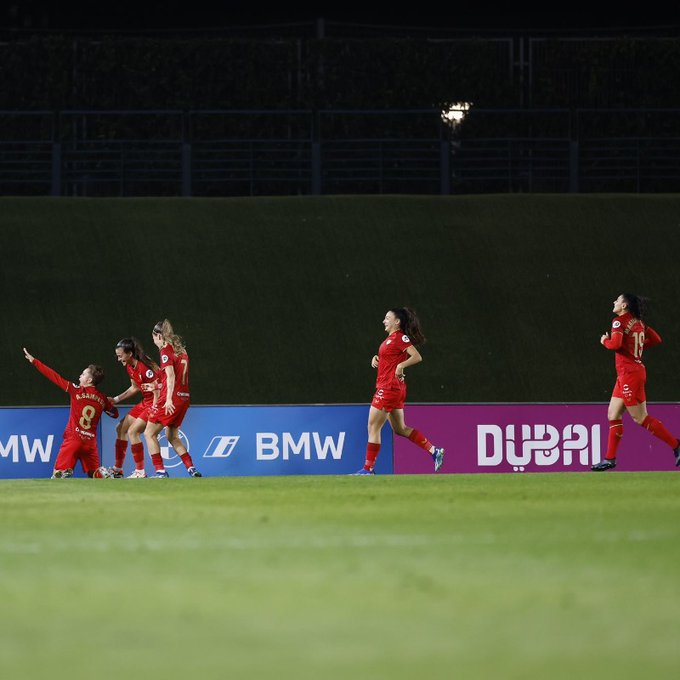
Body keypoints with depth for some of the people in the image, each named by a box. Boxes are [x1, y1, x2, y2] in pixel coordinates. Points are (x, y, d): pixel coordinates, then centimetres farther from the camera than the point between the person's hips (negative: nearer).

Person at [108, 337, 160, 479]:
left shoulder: (145, 367, -25)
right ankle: (117, 469, 23)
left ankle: (140, 472, -9)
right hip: (145, 402, 10)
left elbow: (157, 389, -23)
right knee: (121, 428, 13)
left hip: (155, 403, -10)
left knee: (132, 431, -18)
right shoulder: (129, 367, 4)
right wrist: (116, 399, 17)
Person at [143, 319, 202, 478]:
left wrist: (169, 399, -27)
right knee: (172, 437, 19)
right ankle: (192, 469, 11)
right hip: (184, 398, 8)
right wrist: (158, 386, 33)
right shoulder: (181, 350, 16)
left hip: (171, 399, -8)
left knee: (149, 434, 1)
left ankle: (160, 471, -7)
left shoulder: (166, 350, -7)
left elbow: (171, 375, -19)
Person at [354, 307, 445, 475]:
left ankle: (368, 468, 0)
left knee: (373, 427, -4)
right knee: (399, 428, 13)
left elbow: (417, 357, -20)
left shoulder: (400, 337, -13)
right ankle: (434, 451, 11)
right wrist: (376, 359, 9)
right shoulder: (391, 338, 15)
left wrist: (400, 366, -28)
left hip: (389, 387, -10)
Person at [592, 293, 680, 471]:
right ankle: (610, 459, 11)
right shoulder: (639, 322, 11)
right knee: (613, 416, 10)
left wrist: (605, 341, -5)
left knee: (641, 419, -6)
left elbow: (615, 344, -26)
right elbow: (656, 339, 16)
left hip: (629, 374, -9)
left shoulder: (620, 321, -13)